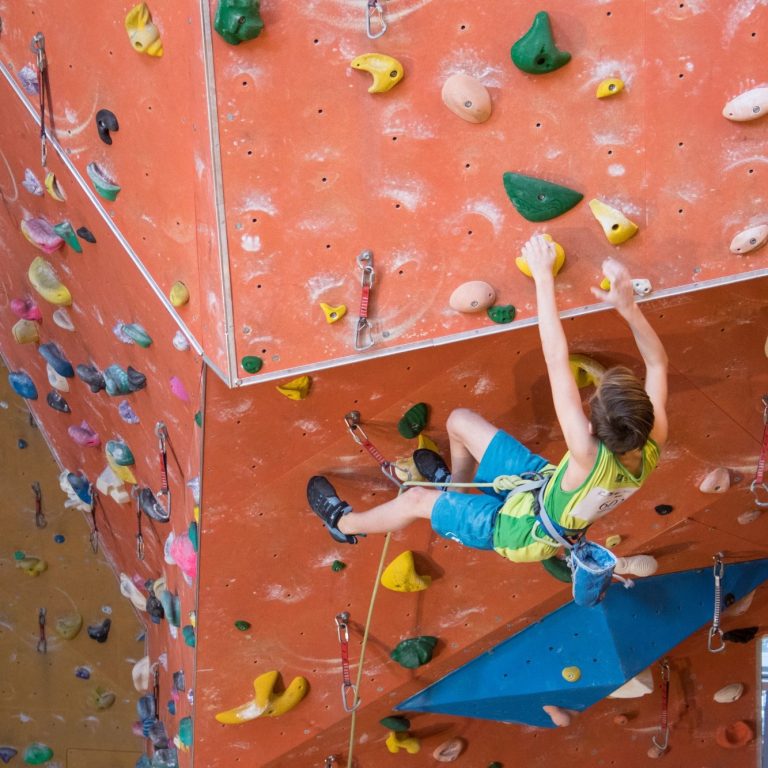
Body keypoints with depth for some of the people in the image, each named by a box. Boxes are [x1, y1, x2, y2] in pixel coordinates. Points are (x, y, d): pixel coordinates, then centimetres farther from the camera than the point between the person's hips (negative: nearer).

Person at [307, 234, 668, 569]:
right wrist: (628, 306, -35)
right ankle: (455, 485, 46)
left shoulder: (590, 459, -46)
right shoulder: (651, 447, -31)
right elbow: (657, 363, -19)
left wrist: (543, 276, -48)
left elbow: (556, 359, -49)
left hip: (521, 530, -6)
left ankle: (345, 523, 42)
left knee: (415, 500, 12)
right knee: (460, 420, 14)